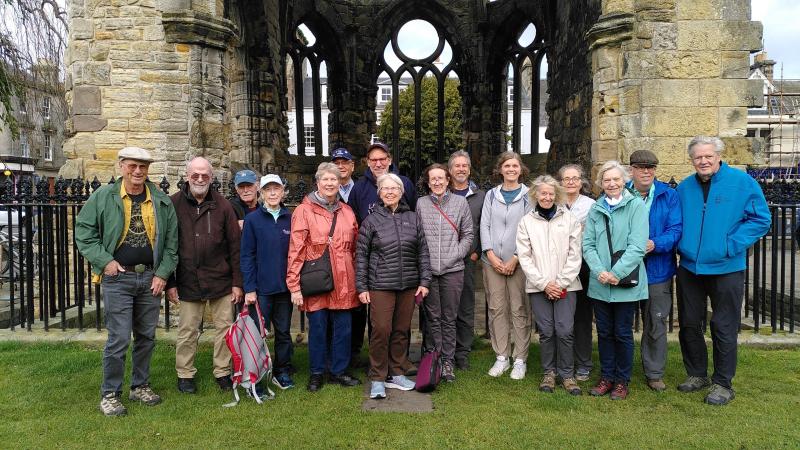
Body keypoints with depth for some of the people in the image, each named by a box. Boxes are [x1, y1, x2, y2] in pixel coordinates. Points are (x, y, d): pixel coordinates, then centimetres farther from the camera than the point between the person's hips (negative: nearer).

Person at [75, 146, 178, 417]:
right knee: (118, 338, -3)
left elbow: (171, 241, 6)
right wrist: (105, 260, -9)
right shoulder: (103, 197, -2)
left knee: (146, 336, 12)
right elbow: (83, 232, 1)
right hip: (118, 277, -3)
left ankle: (140, 386, 29)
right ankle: (109, 394, 13)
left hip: (151, 278, 3)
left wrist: (163, 273, -1)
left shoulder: (162, 201, 4)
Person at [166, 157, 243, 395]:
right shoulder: (173, 204, -1)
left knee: (224, 327, 8)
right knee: (187, 331, 8)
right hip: (188, 281, -1)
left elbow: (235, 245, 1)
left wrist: (237, 282, -1)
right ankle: (185, 374, 25)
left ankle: (223, 372, 24)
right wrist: (170, 282, -2)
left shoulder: (223, 206, 0)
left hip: (221, 281, 1)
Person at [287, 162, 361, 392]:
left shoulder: (347, 212, 11)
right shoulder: (304, 211, -3)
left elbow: (355, 248, 15)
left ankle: (339, 371, 25)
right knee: (317, 328, 6)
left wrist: (358, 280, 12)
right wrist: (294, 285, -12)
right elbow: (296, 250, -7)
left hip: (343, 282, 4)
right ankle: (317, 373, 24)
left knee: (343, 328, 9)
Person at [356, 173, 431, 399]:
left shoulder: (412, 218, 8)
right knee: (381, 330, -6)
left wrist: (424, 281, 4)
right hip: (381, 285, -3)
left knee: (401, 330, 10)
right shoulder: (371, 220, 1)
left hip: (408, 285, 3)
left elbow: (422, 252, 10)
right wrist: (361, 287, -2)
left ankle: (396, 374, 24)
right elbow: (361, 255, 1)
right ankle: (377, 379, 7)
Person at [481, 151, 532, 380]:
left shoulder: (528, 196, 2)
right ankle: (502, 357, 15)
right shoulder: (491, 195, 11)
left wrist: (515, 258, -10)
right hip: (492, 261, 3)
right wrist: (491, 255, -5)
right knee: (496, 309, 5)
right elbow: (484, 225, 6)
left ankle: (520, 359, 9)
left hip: (518, 262, -3)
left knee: (519, 310, -1)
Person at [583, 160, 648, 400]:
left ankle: (622, 381, 22)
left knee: (623, 333, 6)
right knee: (604, 332, 12)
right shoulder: (595, 209, 7)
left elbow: (637, 246, -12)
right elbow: (587, 244, 3)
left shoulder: (636, 206, -5)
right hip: (599, 283, 4)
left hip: (626, 283, -3)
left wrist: (617, 273, -17)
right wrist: (599, 271, -12)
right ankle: (606, 377, 27)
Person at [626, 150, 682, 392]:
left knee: (656, 325, 9)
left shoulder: (668, 195, -1)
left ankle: (655, 374, 24)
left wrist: (655, 244, -23)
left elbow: (676, 229, -6)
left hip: (657, 270, 0)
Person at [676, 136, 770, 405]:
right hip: (689, 269, 4)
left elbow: (761, 219, -8)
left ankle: (723, 384, 18)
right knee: (689, 324, 12)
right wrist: (681, 244, 1)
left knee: (724, 328, 4)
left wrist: (731, 245, -15)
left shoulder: (742, 182, -6)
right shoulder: (684, 188, 6)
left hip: (726, 269, -4)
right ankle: (697, 375, 29)